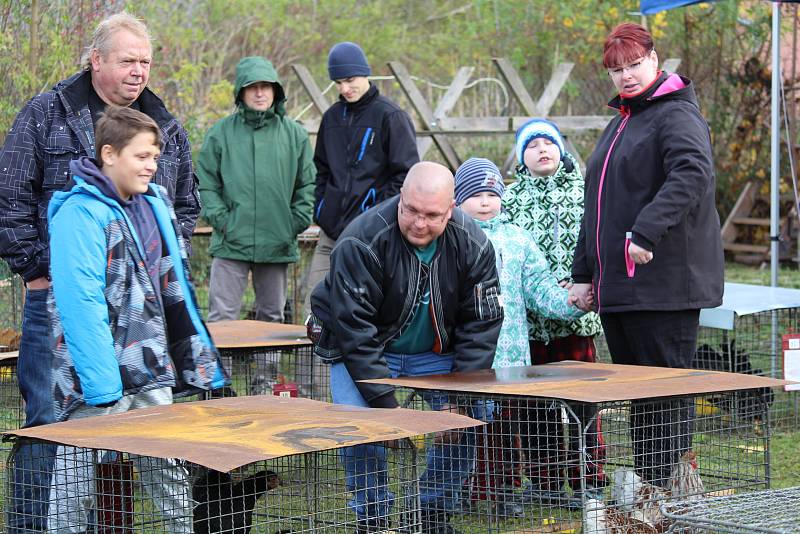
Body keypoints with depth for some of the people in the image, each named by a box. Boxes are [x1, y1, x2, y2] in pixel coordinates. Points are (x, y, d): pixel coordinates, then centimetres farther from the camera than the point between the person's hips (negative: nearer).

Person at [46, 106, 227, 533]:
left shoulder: (154, 204, 9)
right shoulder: (80, 213, -16)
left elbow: (174, 288, 18)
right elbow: (80, 304, -21)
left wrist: (196, 357, 15)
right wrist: (103, 389, -25)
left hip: (150, 374, 7)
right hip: (97, 378, -7)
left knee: (170, 473, 14)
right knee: (76, 482, 1)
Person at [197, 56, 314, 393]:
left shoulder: (294, 134, 6)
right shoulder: (221, 133, 1)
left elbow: (307, 185, 10)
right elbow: (206, 182, 3)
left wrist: (298, 221, -1)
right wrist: (220, 219, -7)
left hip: (278, 245, 2)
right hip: (232, 243, -2)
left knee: (272, 316, 12)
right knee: (222, 315, -6)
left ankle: (266, 384, 21)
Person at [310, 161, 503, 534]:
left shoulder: (472, 245, -16)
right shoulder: (360, 243, -28)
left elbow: (481, 326, -10)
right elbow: (353, 329, -28)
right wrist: (387, 404, -31)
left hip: (436, 352, 3)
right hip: (363, 351, -3)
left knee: (474, 416, -12)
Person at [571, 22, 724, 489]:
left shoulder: (676, 115, -8)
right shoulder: (620, 123, 22)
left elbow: (693, 173, -28)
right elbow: (599, 205, 27)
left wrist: (646, 232, -32)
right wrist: (583, 271, 24)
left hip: (664, 283, -9)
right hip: (619, 286, 9)